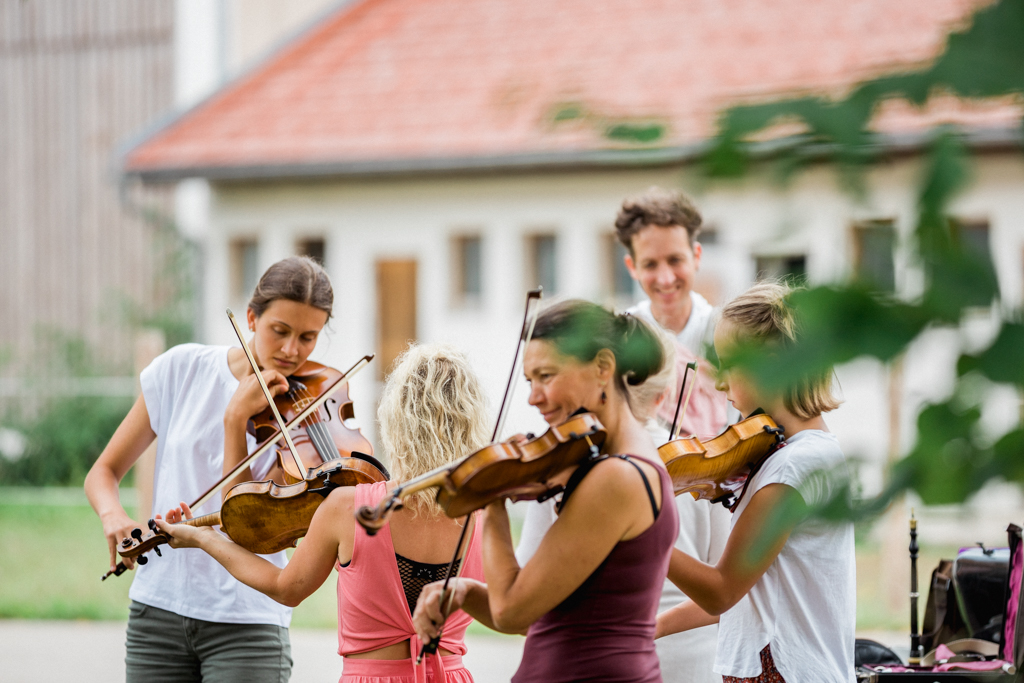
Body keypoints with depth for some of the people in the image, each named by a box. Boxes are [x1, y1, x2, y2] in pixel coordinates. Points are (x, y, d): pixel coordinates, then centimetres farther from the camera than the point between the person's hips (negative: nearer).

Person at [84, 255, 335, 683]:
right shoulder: (183, 369, 1)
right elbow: (103, 473, 6)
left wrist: (236, 419, -18)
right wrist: (113, 515, -15)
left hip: (247, 621, -2)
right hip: (159, 610, 2)